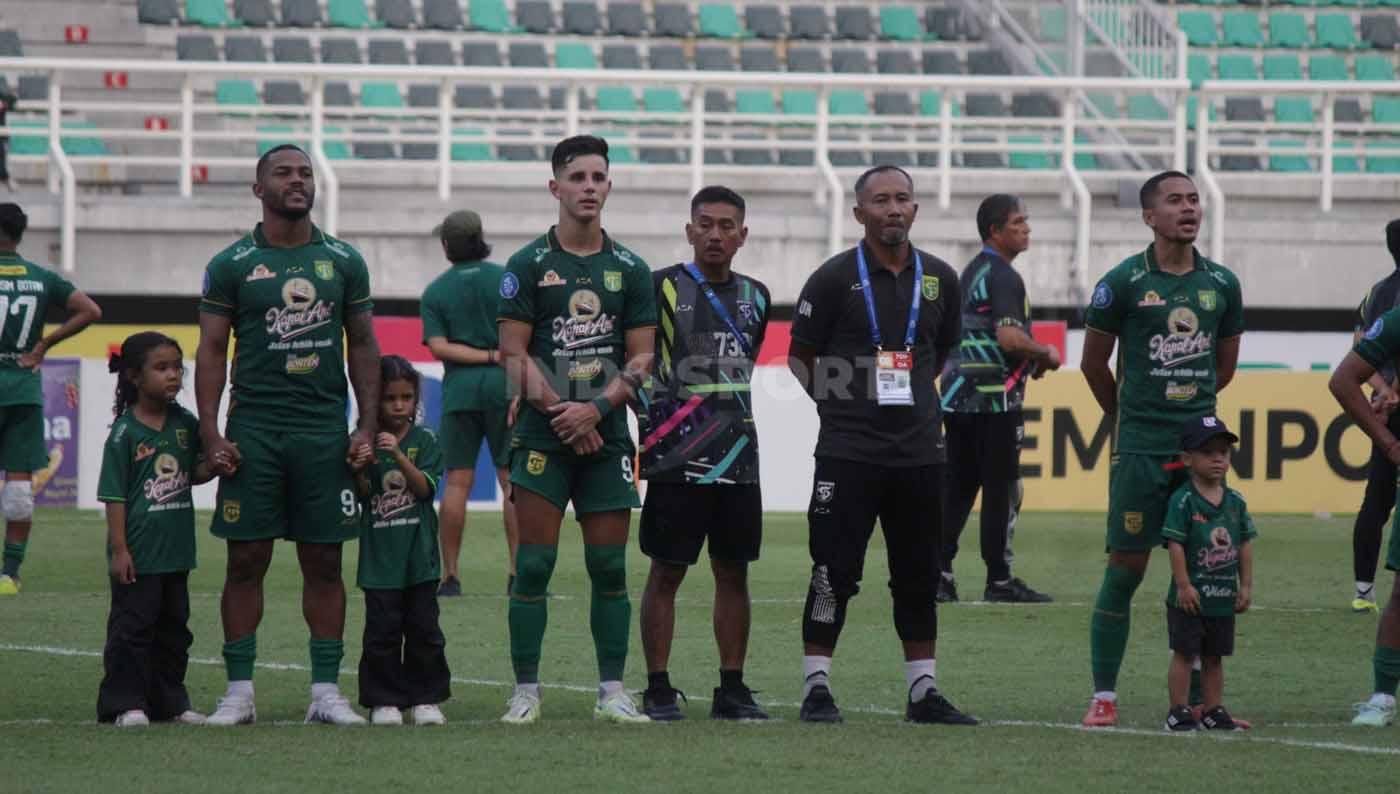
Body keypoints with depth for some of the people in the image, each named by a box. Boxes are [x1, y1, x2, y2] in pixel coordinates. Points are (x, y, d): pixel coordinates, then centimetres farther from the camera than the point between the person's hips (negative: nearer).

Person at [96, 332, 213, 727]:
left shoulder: (185, 424, 5)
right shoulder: (124, 433, -11)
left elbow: (195, 472, 12)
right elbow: (115, 495, -11)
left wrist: (215, 463, -12)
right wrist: (119, 549, -14)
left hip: (175, 549, 6)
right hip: (138, 553, -6)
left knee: (174, 627, 13)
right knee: (132, 627, -2)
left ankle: (170, 701, 21)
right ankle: (126, 703, 2)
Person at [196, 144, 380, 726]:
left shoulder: (343, 262, 8)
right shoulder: (231, 265, 2)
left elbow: (362, 346, 11)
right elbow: (211, 352, 2)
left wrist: (368, 427, 2)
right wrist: (211, 436, -6)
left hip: (324, 430, 2)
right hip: (253, 430, -2)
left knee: (324, 563, 3)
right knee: (246, 560, -1)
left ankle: (326, 691, 8)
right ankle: (239, 693, 4)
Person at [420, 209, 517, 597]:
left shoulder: (435, 291, 6)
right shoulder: (506, 279, 2)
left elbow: (438, 346, -5)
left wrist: (489, 356, -4)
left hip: (459, 390, 1)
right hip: (502, 387, -1)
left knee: (457, 482, 2)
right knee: (512, 479, -1)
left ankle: (450, 576, 1)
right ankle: (518, 572, -6)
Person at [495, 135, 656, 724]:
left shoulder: (630, 270, 9)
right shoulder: (528, 266, 1)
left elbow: (642, 356, 6)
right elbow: (513, 353, -2)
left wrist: (597, 407, -9)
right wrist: (561, 413, -11)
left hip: (606, 433, 2)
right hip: (543, 434, -2)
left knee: (609, 567, 2)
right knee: (533, 565, -6)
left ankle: (612, 691, 7)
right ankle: (526, 691, -2)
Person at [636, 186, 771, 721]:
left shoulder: (754, 296, 12)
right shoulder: (661, 289, -5)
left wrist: (730, 414, 13)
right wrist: (651, 423, -9)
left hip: (738, 457, 5)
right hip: (677, 457, -5)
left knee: (733, 572, 7)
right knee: (666, 572, -1)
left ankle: (732, 690, 12)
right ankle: (658, 690, 3)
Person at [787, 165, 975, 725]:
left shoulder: (939, 279, 9)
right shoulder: (835, 278, -3)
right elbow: (801, 356, 3)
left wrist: (912, 398, 12)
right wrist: (840, 403, -3)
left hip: (920, 450, 4)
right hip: (848, 450, -4)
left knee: (919, 576, 8)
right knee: (834, 574, -4)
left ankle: (923, 691, 15)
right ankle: (816, 688, 2)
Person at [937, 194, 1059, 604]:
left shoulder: (970, 273, 17)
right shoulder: (1003, 276, -13)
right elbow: (1009, 337, -24)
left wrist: (1027, 360, 20)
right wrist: (1046, 354, -7)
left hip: (958, 396, 9)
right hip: (994, 398, -9)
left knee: (958, 488, 10)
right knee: (1000, 491, -2)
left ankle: (939, 574, 7)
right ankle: (999, 581, 0)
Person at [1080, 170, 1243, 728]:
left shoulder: (1221, 284, 8)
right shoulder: (1123, 283, -4)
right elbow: (1093, 363, 6)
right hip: (1140, 448, -4)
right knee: (1126, 566, -4)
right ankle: (1103, 697, 3)